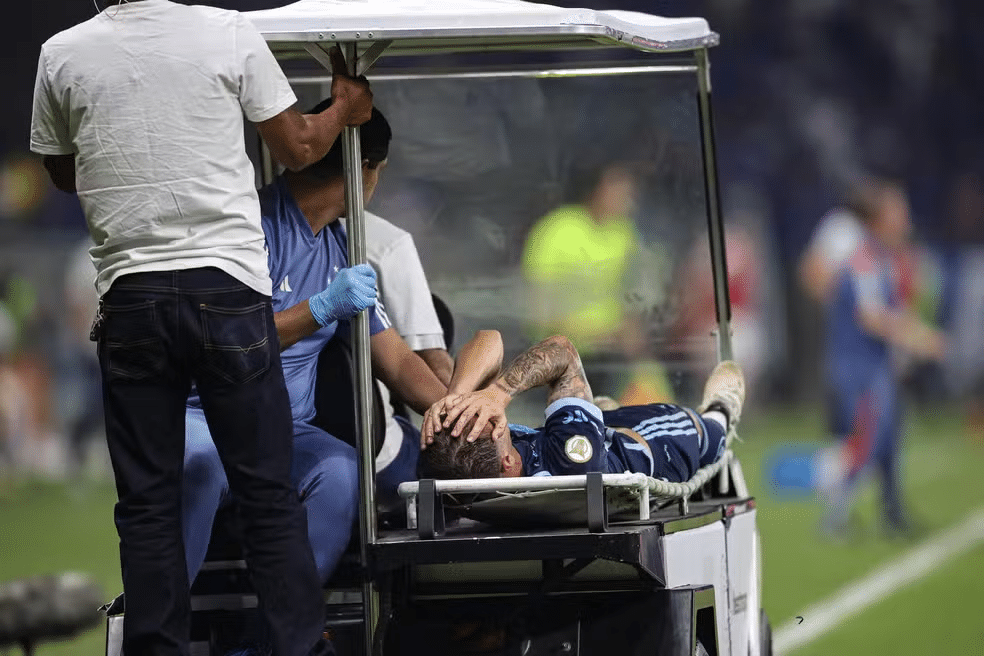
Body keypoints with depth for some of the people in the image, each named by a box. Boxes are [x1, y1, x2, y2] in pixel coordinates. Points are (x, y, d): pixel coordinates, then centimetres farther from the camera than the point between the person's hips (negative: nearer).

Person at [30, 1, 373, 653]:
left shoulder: (62, 54, 1)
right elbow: (297, 147, 8)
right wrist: (346, 107, 27)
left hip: (129, 296, 1)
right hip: (227, 287, -1)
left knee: (147, 500, 7)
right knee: (269, 493, 4)